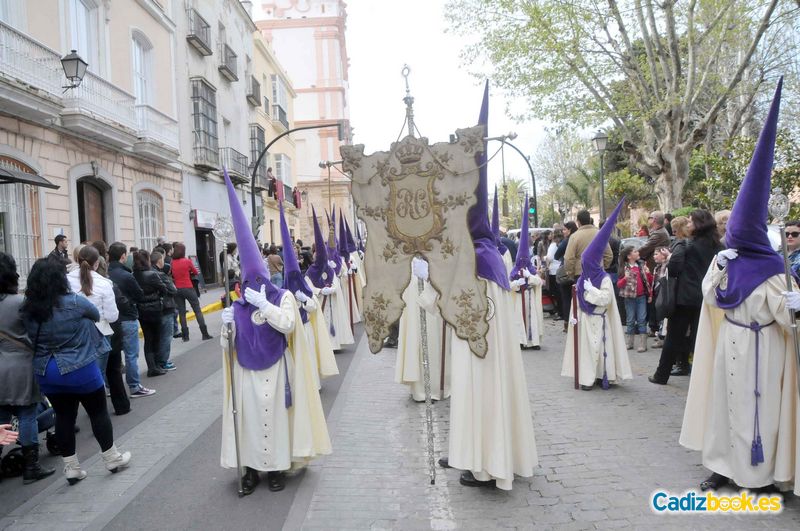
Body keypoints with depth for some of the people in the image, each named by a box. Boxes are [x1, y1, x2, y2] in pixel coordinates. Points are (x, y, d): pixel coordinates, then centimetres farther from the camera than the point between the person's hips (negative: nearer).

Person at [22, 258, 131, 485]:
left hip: (46, 372, 5)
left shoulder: (28, 309, -4)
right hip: (79, 368, -5)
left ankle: (70, 467, 20)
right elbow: (96, 315, -1)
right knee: (98, 412, 10)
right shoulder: (74, 302, -19)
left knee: (63, 416, 13)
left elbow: (32, 339, 9)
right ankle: (112, 458, 22)